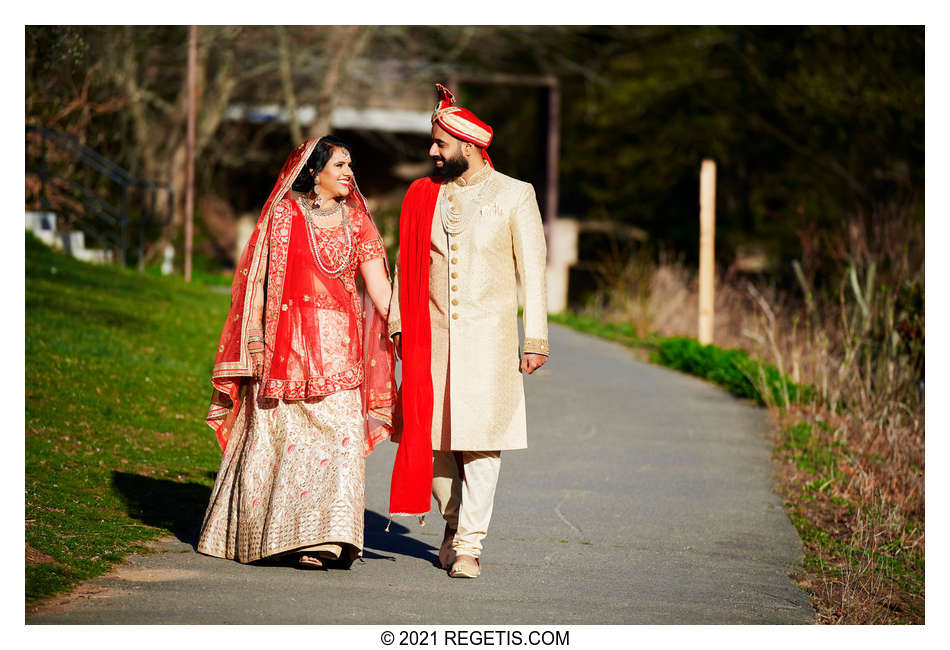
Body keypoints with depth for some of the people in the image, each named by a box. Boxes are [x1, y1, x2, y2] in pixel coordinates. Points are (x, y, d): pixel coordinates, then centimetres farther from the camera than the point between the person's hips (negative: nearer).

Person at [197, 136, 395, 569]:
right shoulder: (284, 215, 2)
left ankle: (324, 538, -5)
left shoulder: (355, 220, 11)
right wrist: (255, 339, -7)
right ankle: (262, 534, 10)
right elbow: (259, 278, 1)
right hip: (289, 342, -3)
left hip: (340, 343, 3)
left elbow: (378, 284, 5)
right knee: (282, 435, -1)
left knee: (340, 435, -7)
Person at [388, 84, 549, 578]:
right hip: (431, 335, 3)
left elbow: (532, 271, 2)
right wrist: (397, 325, 9)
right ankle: (455, 523, 23)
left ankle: (469, 543, -4)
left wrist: (534, 339, -3)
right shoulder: (424, 195, 11)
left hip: (488, 337, -3)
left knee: (480, 442, -8)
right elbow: (406, 265, 16)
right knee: (432, 438, 2)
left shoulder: (514, 196, 3)